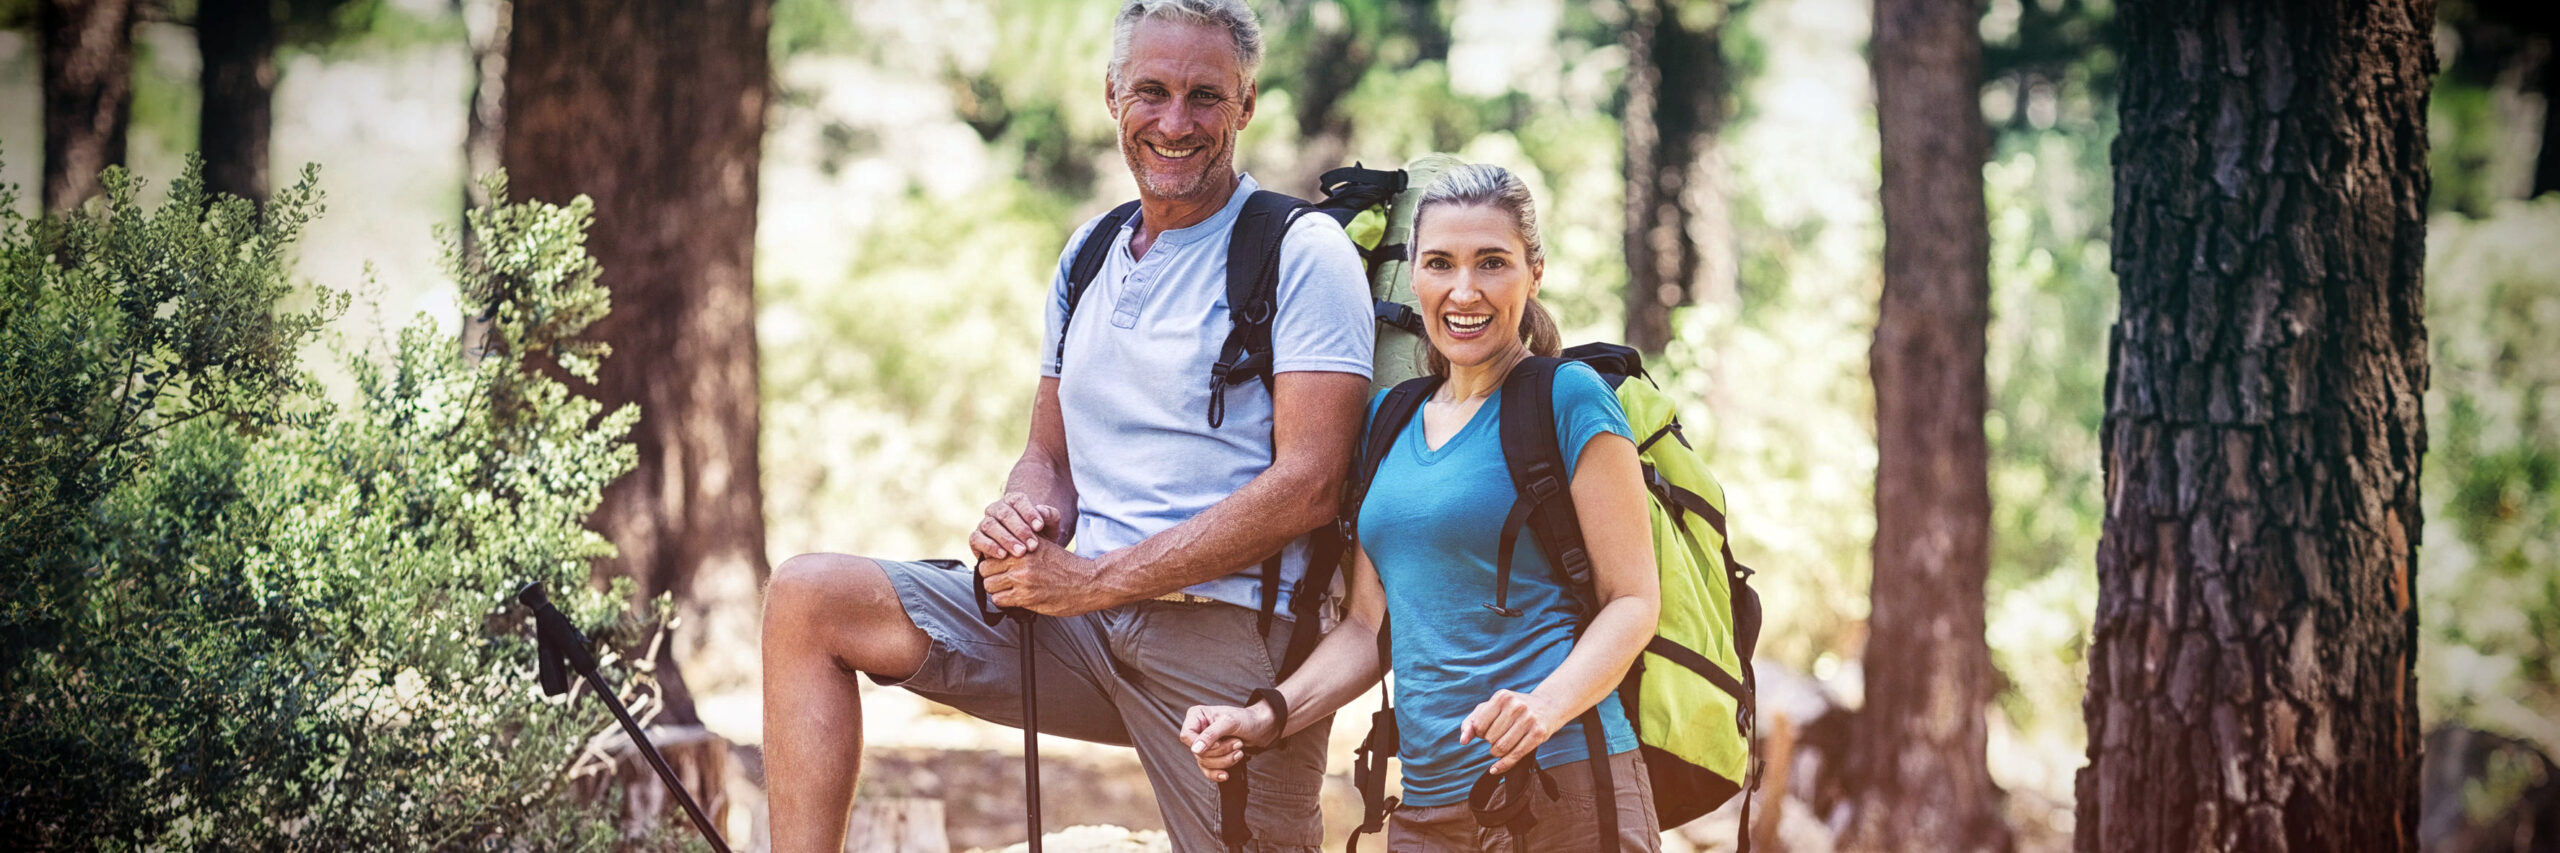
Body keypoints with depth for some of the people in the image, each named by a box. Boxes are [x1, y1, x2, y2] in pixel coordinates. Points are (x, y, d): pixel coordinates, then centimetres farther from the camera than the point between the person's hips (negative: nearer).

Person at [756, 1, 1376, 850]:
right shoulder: (1088, 257, 18)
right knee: (809, 597, -7)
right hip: (1085, 620, 6)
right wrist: (1028, 513, -4)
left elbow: (1308, 486, -14)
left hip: (1229, 627, -6)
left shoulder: (1301, 253, -5)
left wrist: (1095, 579, -15)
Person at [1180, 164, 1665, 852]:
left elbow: (1633, 600, -8)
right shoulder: (1388, 418, 14)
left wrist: (1547, 704, -24)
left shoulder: (1569, 399, -4)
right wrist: (1266, 716, 2)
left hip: (1565, 793, -6)